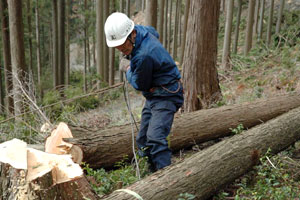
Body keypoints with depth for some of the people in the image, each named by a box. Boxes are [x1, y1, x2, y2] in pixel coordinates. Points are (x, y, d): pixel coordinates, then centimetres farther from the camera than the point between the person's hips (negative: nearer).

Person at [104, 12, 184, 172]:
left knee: (155, 138, -24)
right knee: (143, 139, 12)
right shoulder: (140, 29, -3)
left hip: (166, 97, -10)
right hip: (153, 96, 10)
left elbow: (139, 84, -15)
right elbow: (153, 32, 23)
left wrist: (127, 69, 3)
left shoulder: (144, 56, -32)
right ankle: (153, 171, 21)